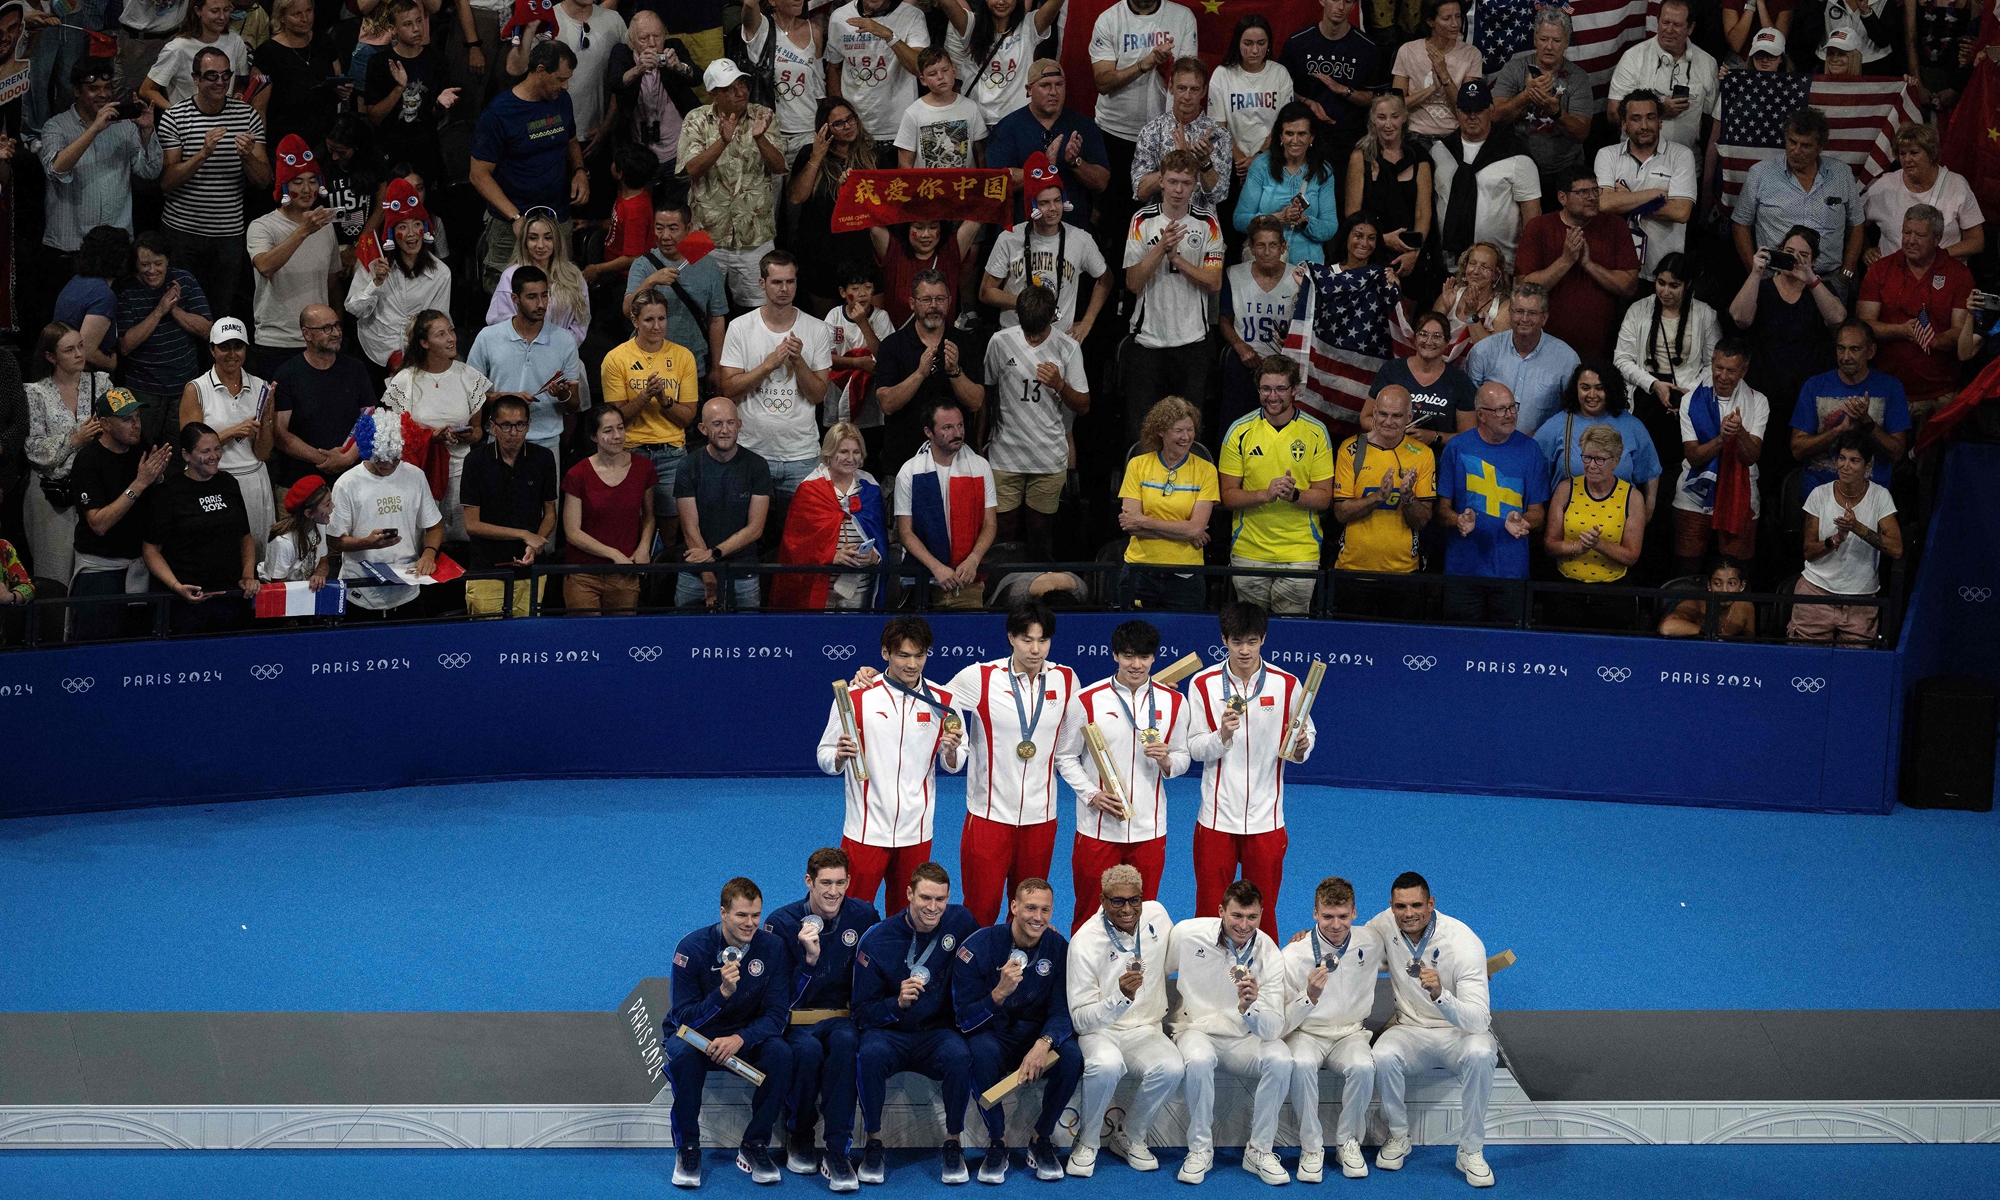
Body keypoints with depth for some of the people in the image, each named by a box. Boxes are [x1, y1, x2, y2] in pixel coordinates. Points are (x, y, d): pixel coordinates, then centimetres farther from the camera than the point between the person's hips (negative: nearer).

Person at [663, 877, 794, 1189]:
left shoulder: (773, 948, -11)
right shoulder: (692, 948, -17)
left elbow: (777, 1015, -12)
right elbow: (683, 1017, -18)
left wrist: (739, 1039, -30)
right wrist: (723, 992, -36)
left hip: (747, 1037, 2)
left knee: (781, 1053, -29)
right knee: (682, 1052, -36)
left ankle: (754, 1147, -13)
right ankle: (687, 1149, -19)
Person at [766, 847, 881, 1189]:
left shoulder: (863, 916, -2)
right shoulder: (782, 923, -8)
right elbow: (784, 998, -12)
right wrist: (810, 957, -28)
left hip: (840, 1016, 1)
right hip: (796, 1019, -1)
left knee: (845, 1042, -35)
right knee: (807, 1049, -35)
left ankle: (836, 1153, -32)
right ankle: (798, 1137, -9)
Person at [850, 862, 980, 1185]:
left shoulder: (960, 922, -3)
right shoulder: (877, 940, -8)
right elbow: (862, 1013, -6)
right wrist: (898, 1003, -26)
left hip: (938, 1033, 1)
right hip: (890, 1033, -1)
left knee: (959, 1056, -33)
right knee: (871, 1054, -35)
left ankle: (953, 1142, -12)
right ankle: (873, 1143, -15)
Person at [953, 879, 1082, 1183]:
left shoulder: (1059, 948, -7)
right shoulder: (979, 946, -14)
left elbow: (1063, 1011, -10)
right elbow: (965, 1019, -14)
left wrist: (1043, 1044, -32)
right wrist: (1000, 992, -34)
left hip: (1039, 1036, 2)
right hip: (993, 1035, -2)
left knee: (1072, 1056, -29)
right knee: (981, 1051, -36)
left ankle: (1042, 1139, -6)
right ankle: (997, 1141, -15)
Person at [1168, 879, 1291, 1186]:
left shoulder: (1269, 954, -9)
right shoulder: (1188, 934, -10)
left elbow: (1274, 1027, -16)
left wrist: (1249, 1008, -37)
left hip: (1243, 1038, 1)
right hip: (1196, 1028, -1)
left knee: (1281, 1060, -29)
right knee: (1199, 1059, -36)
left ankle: (1259, 1150, -11)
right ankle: (1199, 1149, -16)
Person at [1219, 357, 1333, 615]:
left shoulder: (1316, 433, 0)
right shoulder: (1240, 431, 0)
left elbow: (1324, 498, 1)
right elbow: (1228, 496, -1)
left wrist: (1294, 494, -19)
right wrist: (1266, 494, -18)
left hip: (1300, 553, 0)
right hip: (1248, 552, 1)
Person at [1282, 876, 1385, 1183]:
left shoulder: (1371, 942, -5)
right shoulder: (1294, 955, -14)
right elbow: (1281, 1024, -15)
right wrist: (1309, 997, -31)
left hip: (1350, 1033, 2)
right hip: (1306, 1033, -2)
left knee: (1362, 1067, -32)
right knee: (1301, 1065, -36)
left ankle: (1348, 1142, -10)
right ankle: (1311, 1147, -18)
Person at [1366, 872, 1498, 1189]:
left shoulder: (1464, 943, -23)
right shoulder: (1386, 924, -9)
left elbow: (1477, 1021, -30)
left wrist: (1440, 994, -48)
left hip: (1460, 1033, -3)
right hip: (1411, 1030, 3)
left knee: (1480, 1054, -37)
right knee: (1384, 1057, -31)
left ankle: (1471, 1151, -20)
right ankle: (1398, 1136, -4)